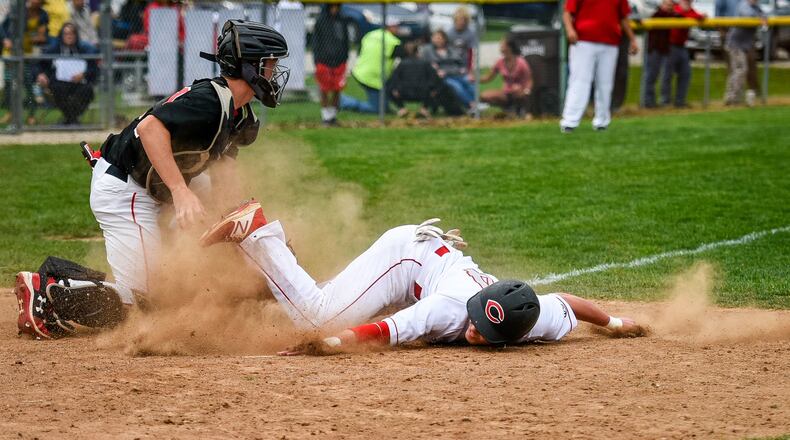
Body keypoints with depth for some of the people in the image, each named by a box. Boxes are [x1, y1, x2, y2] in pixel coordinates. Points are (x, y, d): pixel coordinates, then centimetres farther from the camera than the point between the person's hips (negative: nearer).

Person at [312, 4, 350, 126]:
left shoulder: (342, 21, 7)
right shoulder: (320, 21, -3)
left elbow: (346, 41, 14)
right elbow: (316, 42, -2)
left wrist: (345, 56, 9)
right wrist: (317, 60, -7)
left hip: (339, 61, 3)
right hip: (324, 60, -3)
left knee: (337, 90, 4)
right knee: (325, 91, 0)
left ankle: (333, 115, 15)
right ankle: (325, 116, 8)